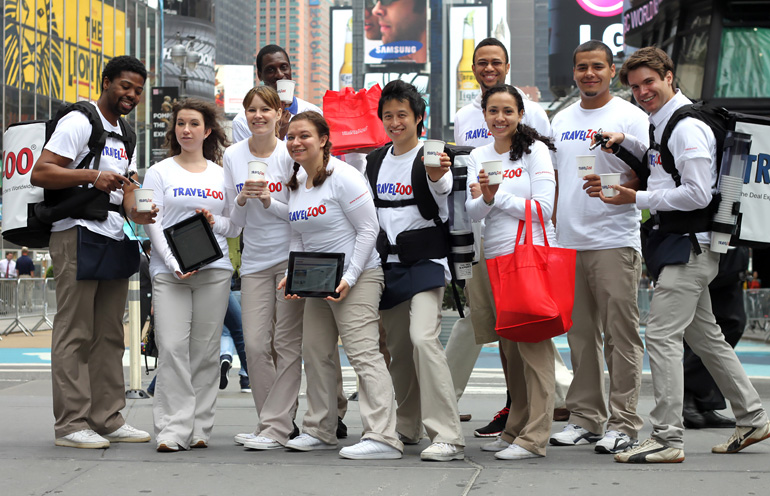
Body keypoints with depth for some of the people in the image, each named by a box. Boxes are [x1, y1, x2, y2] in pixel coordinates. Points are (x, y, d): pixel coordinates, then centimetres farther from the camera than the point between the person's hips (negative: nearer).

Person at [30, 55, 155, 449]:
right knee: (75, 332, -8)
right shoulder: (78, 122, -4)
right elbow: (40, 173, -12)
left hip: (114, 240, 9)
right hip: (77, 235, -9)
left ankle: (107, 419, 14)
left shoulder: (125, 136, 22)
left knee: (109, 335, 9)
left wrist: (139, 212, -1)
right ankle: (71, 423, -6)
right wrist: (91, 175, -22)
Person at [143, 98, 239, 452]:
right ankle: (173, 430, -11)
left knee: (205, 350, 1)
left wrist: (216, 222, -6)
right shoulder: (159, 172, 8)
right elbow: (153, 224, 0)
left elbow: (236, 228, 17)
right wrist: (174, 264, -13)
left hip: (214, 270, 2)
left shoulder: (222, 175, 15)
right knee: (172, 347, -11)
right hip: (169, 272, -2)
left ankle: (199, 429, 7)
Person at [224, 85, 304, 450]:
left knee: (287, 342, -5)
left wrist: (270, 202, -17)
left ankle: (277, 427, -2)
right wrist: (241, 201, -12)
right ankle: (270, 422, 10)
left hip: (291, 256, -3)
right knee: (256, 344, -2)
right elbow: (234, 222, 9)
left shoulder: (291, 154, -4)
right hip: (254, 260, 3)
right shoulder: (233, 156, 6)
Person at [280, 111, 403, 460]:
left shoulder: (342, 177, -12)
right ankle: (319, 431, 24)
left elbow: (368, 229, -14)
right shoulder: (295, 184, 13)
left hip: (357, 278, -9)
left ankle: (382, 437, -18)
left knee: (363, 353, -15)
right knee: (315, 353, 12)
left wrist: (349, 278, -18)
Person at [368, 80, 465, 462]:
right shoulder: (375, 161, 12)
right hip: (388, 263, 7)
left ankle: (447, 436, -22)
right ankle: (407, 426, 29)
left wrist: (437, 178, -47)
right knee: (397, 346, 12)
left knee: (423, 338, -21)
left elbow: (444, 206, -27)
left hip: (425, 261, -7)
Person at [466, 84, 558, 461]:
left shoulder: (535, 150, -1)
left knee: (533, 342, -8)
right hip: (496, 259, 6)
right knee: (508, 345, 8)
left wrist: (499, 195, -7)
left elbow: (543, 208, -8)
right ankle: (515, 429, 17)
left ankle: (534, 437, -8)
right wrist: (487, 198, -14)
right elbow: (471, 212, 6)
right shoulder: (478, 157, 14)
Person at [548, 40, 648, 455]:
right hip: (567, 243, 6)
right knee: (580, 334, 11)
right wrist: (549, 233, 14)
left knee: (620, 334, -4)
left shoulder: (630, 117, -2)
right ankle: (585, 418, 19)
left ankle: (624, 424, 1)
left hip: (614, 242, -6)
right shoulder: (562, 121, 16)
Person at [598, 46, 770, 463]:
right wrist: (624, 143, 17)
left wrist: (637, 200, -18)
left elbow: (698, 193, -22)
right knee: (705, 336, 17)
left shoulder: (686, 126, -16)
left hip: (690, 244, -11)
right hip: (680, 244, 11)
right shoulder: (662, 123, 15)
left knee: (661, 334, -13)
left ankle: (667, 439, -11)